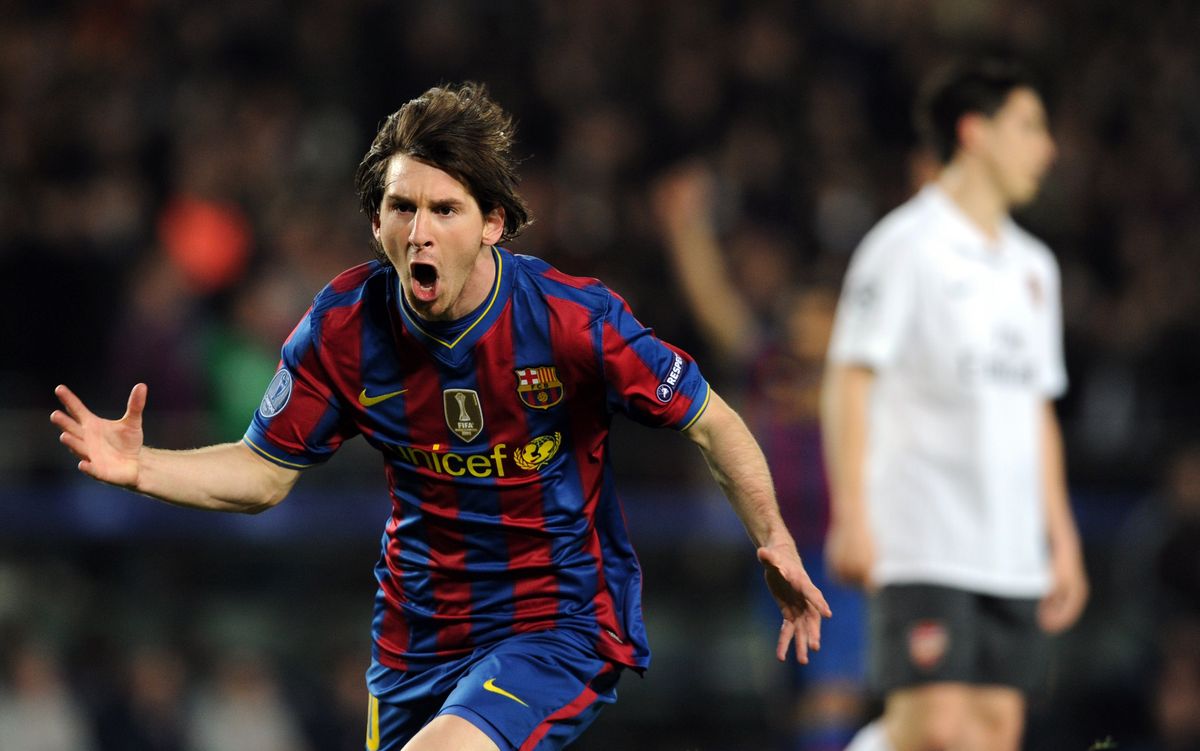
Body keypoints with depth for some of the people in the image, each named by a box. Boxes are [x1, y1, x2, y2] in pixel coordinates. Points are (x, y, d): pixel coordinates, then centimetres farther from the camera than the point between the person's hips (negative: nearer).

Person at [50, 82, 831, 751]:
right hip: (420, 638, 5)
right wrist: (140, 467, -13)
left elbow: (710, 422, -7)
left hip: (562, 622, -5)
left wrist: (773, 540, -18)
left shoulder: (572, 318, -19)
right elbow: (263, 471, 2)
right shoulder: (344, 326, -10)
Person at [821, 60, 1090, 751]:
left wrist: (1062, 537, 19)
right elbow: (850, 381, -9)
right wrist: (851, 514, -17)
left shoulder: (1033, 267, 18)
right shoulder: (907, 246, -4)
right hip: (923, 546, -7)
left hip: (1015, 556, 7)